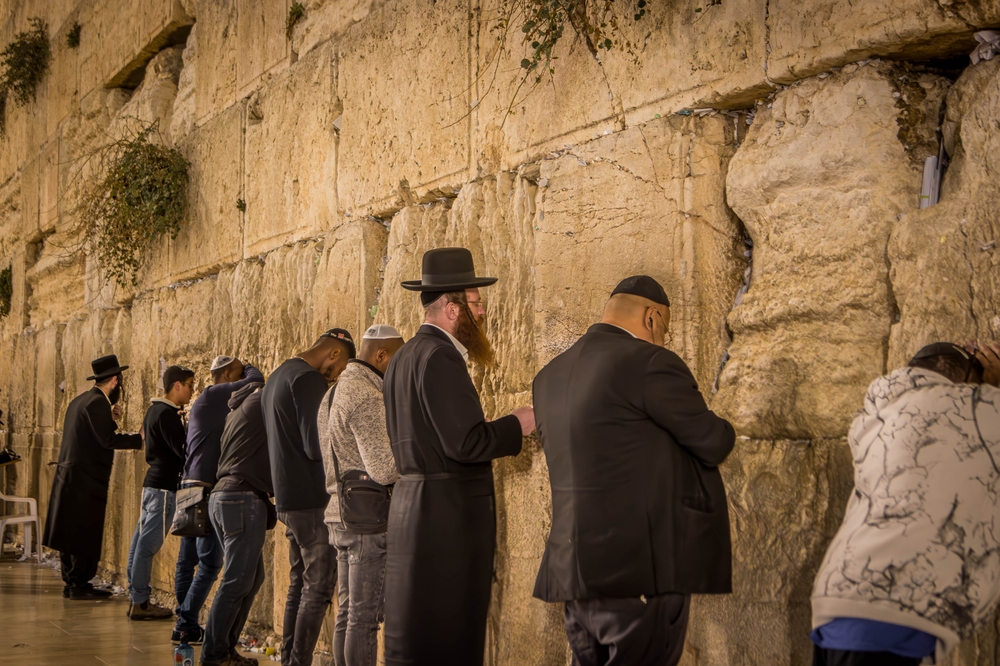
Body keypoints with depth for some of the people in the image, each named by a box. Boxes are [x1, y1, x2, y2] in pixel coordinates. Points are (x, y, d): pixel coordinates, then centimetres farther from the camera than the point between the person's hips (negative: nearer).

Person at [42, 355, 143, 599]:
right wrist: (140, 439, -16)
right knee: (85, 533, -5)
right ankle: (79, 586, -2)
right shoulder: (98, 403, -14)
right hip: (86, 479, -10)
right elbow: (107, 439, -22)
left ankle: (71, 583, 18)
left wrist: (110, 419, 14)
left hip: (71, 476, 10)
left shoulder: (81, 400, 16)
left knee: (72, 532, 13)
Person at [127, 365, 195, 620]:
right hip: (164, 486, -10)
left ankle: (136, 599, 16)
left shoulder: (155, 410, 15)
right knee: (148, 544, -7)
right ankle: (140, 603, -4)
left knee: (141, 542, 11)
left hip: (153, 482, 10)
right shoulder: (167, 414, -16)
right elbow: (184, 451, -19)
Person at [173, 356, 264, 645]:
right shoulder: (215, 395, -9)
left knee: (188, 560, 11)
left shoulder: (204, 401, 21)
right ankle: (187, 625, -7)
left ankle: (185, 625, 15)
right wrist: (244, 366, 6)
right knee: (209, 563, -8)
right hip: (205, 488, -10)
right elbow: (256, 379, -13)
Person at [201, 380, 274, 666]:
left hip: (226, 496, 9)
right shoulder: (262, 401, -3)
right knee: (237, 581, -7)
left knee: (252, 577, 13)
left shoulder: (239, 409, 22)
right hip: (243, 500, -9)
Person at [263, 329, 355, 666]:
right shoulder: (309, 380, -15)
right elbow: (317, 447, -21)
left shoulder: (278, 376, 17)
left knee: (299, 584, 14)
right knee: (319, 587, -6)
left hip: (288, 499, 10)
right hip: (312, 500, -10)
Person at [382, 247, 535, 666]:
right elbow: (465, 443, -22)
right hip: (448, 516, -10)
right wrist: (517, 425, -6)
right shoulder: (441, 357, -15)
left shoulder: (405, 357, 16)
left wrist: (501, 430, 19)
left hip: (413, 502, 10)